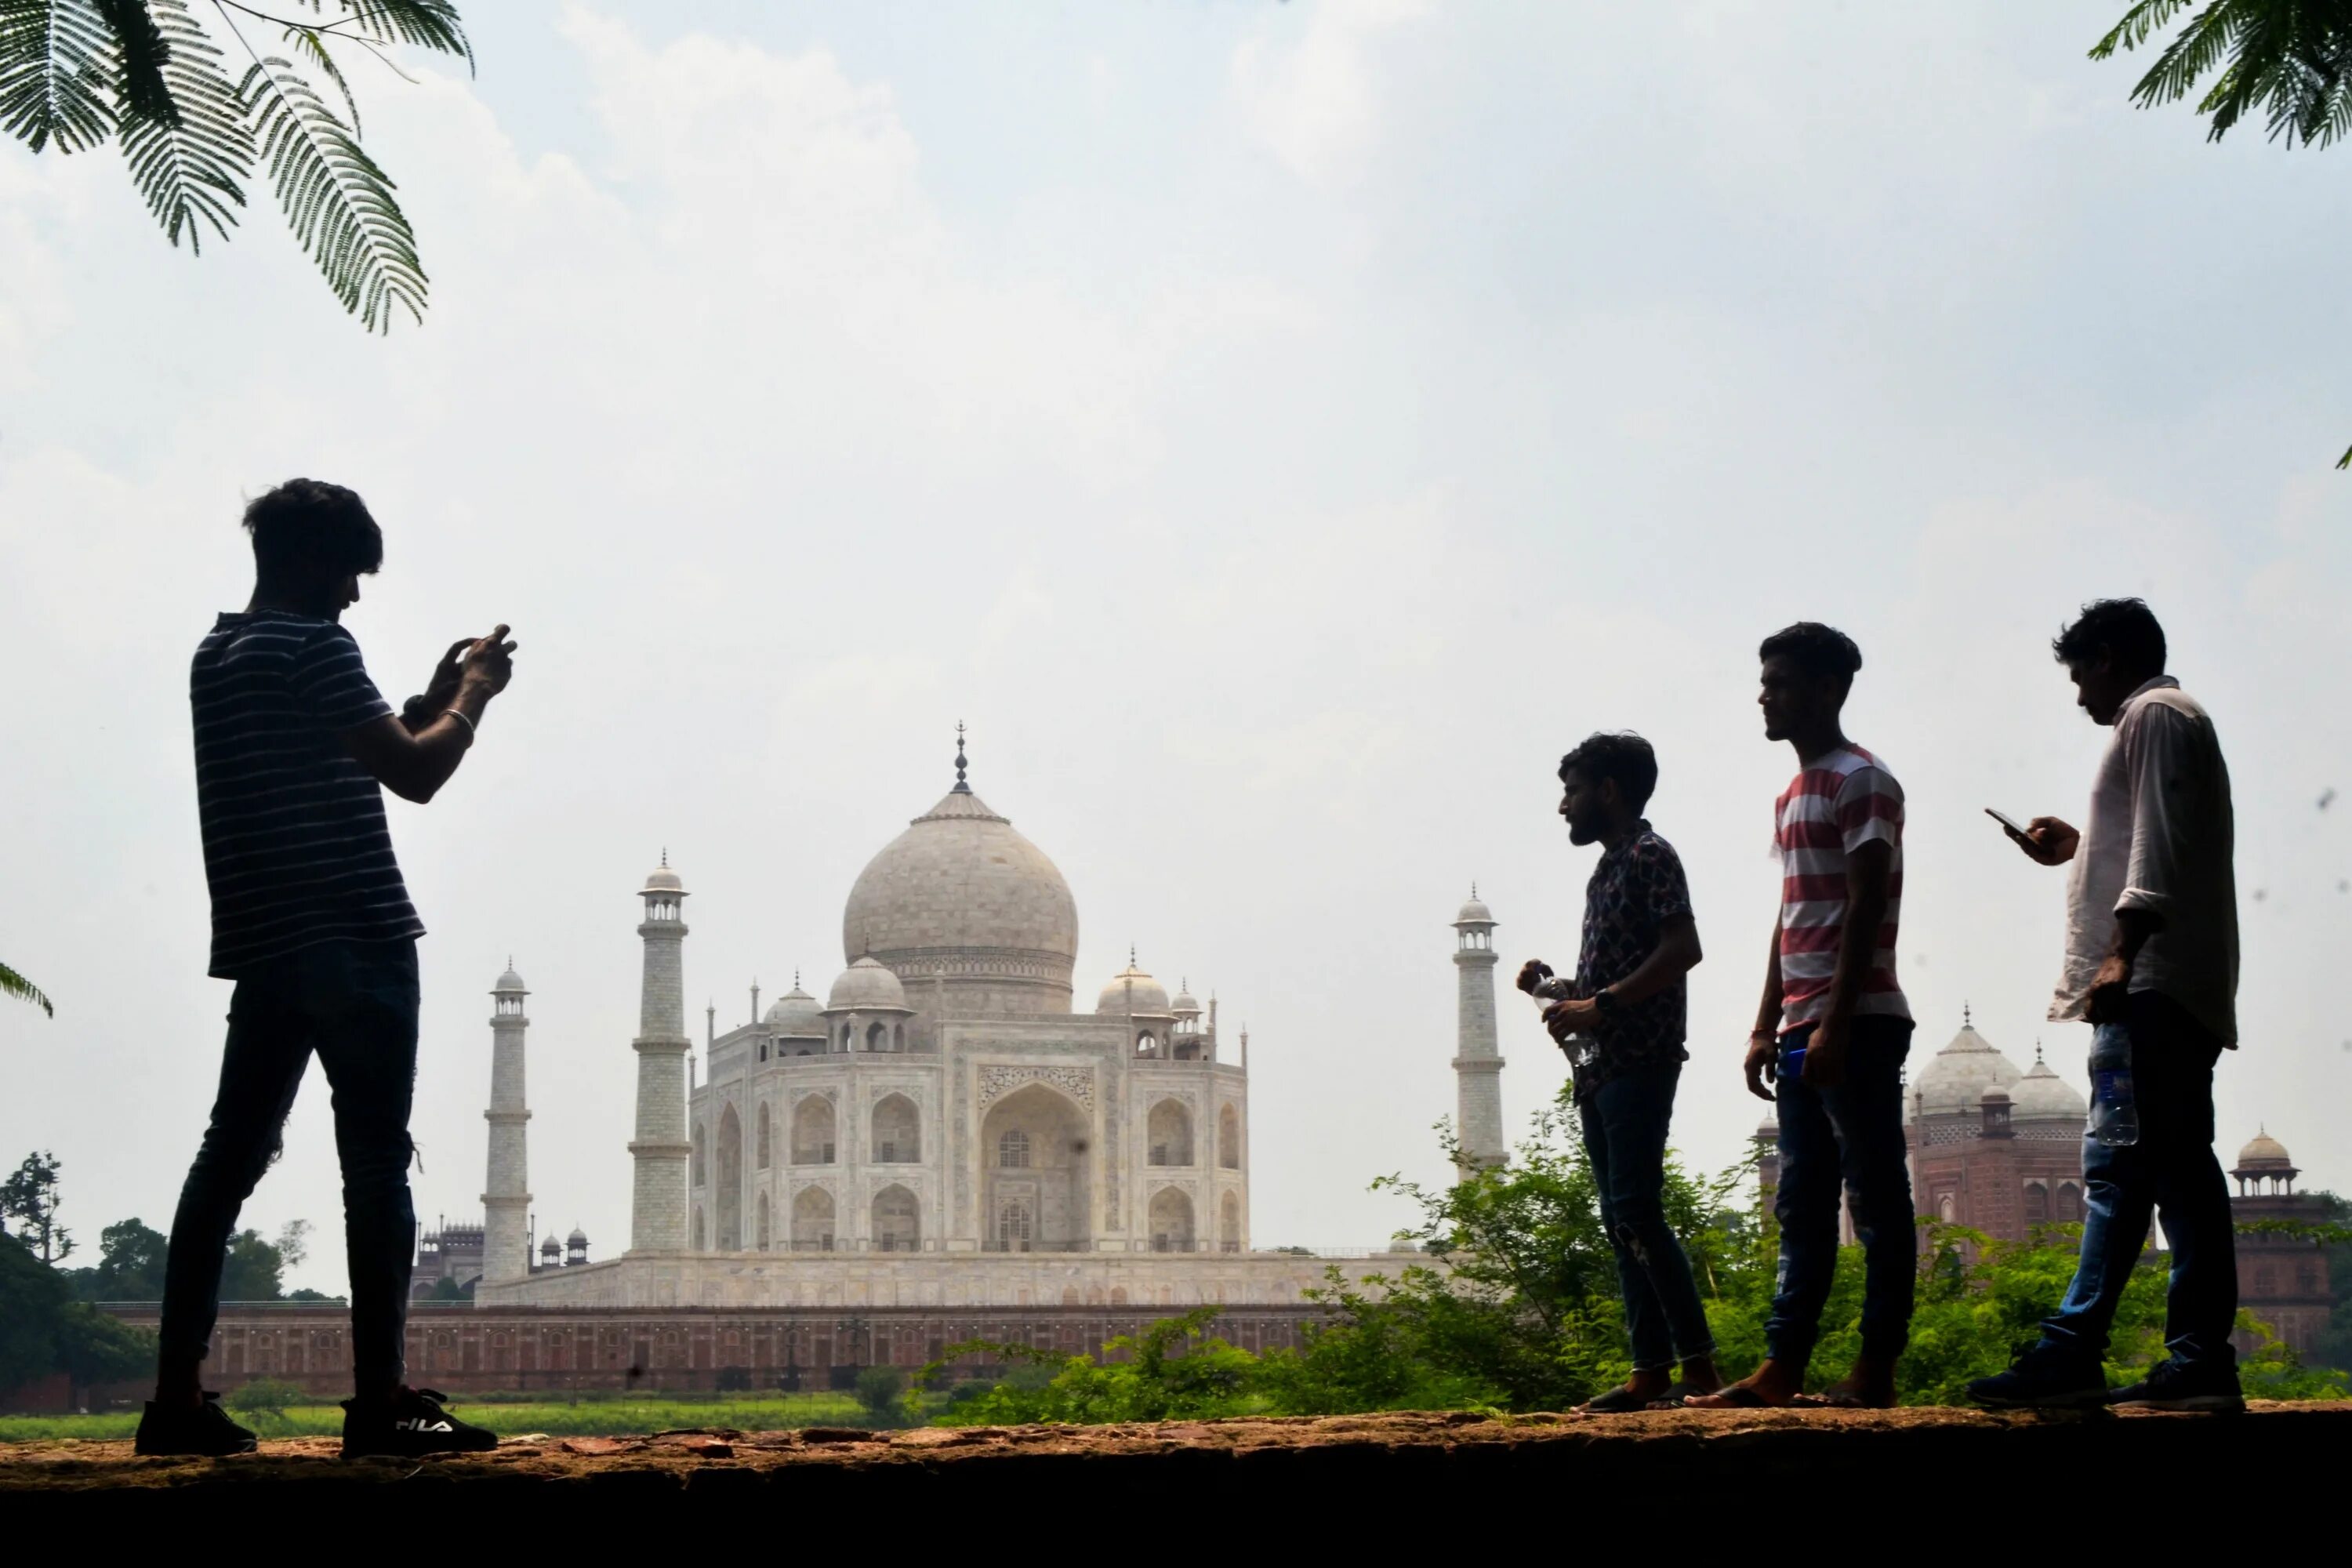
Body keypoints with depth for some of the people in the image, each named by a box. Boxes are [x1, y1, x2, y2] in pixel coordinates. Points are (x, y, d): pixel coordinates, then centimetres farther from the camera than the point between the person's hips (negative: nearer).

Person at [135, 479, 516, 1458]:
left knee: (230, 1159, 8)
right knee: (376, 1164, -6)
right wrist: (473, 697, 3)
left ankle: (178, 1396, 6)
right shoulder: (313, 647, -11)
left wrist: (432, 702, 21)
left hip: (265, 947, 9)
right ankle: (380, 1399, -8)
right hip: (354, 944, -9)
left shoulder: (219, 655, 17)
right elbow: (414, 774, -13)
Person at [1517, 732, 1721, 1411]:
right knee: (1621, 1220, 7)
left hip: (1640, 1061, -9)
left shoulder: (1649, 856, -6)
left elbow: (1682, 948, -18)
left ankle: (1699, 1367, -15)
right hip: (1600, 1067, 10)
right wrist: (1560, 988, 8)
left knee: (1637, 1213, -15)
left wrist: (1600, 1004, -20)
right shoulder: (1605, 871, 20)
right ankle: (1651, 1371, 8)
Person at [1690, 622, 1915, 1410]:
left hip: (1857, 1024, -9)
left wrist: (1834, 1025, -20)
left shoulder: (1861, 783, -8)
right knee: (1801, 1208, 7)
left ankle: (1876, 1369, -3)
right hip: (1803, 1032, 10)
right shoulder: (1795, 795, 20)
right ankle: (1781, 1368, 8)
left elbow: (1865, 909, -15)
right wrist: (1767, 1027, 17)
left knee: (1877, 1201, -5)